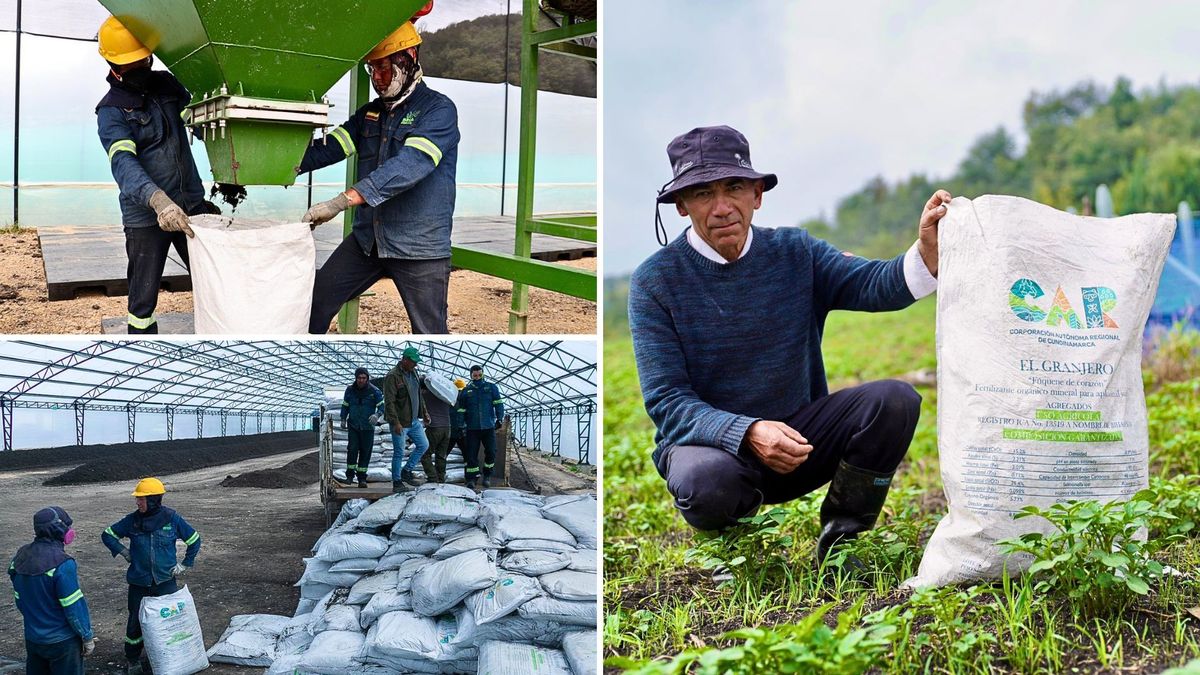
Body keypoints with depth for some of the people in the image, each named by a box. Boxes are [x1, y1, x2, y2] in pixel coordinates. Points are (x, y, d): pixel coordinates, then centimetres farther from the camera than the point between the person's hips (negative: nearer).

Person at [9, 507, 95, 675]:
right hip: (62, 642, -7)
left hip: (32, 640, 7)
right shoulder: (62, 564, -24)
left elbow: (19, 600, 8)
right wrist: (87, 637, -9)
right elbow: (74, 607, -20)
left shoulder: (21, 556, -2)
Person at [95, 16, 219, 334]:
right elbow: (123, 163, -27)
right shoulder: (111, 111, -11)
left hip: (192, 205, 5)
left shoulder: (165, 83, 5)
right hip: (145, 216, -5)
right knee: (143, 296, 1)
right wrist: (158, 200, -46)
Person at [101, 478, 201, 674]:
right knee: (136, 621, 5)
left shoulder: (172, 519, -6)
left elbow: (194, 540, 6)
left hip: (166, 582, -1)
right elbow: (107, 535, 11)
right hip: (139, 583, 1)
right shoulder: (132, 520, -3)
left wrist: (186, 564, 4)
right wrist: (123, 552, -1)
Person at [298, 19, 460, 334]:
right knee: (313, 305, 5)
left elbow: (411, 163, -26)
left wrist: (342, 201, -35)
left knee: (430, 334, 0)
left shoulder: (438, 109, -10)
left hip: (419, 246, -6)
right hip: (367, 239, 6)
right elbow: (330, 147, 2)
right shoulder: (370, 113, 13)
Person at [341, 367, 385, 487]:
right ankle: (350, 474, 3)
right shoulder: (350, 390, 2)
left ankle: (362, 477, 10)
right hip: (353, 425, 1)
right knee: (352, 449, -11)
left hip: (368, 427, -1)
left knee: (365, 451, 1)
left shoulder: (374, 391, -6)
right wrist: (343, 420, 14)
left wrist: (377, 415, -24)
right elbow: (345, 405, 15)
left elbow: (382, 405, -5)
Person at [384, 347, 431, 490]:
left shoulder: (413, 373, 9)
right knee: (399, 453, 1)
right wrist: (396, 422, -26)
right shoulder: (393, 376, -18)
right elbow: (389, 402, -22)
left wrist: (424, 412, 19)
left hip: (414, 421, 8)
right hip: (400, 423, -8)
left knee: (423, 445, 13)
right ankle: (397, 482, 13)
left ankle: (406, 471, 24)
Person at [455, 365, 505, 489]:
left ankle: (487, 476, 12)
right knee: (471, 453, -4)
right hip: (472, 428, 1)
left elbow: (498, 403, 3)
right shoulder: (465, 391, 11)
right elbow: (461, 410, 12)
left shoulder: (491, 387, 8)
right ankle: (471, 478, 1)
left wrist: (500, 418, -9)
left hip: (489, 427, -1)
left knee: (491, 452, -5)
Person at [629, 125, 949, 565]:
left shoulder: (794, 252, 0)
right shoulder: (655, 281, -9)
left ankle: (839, 537, -1)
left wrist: (927, 251, -41)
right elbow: (666, 401, -15)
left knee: (895, 399, -20)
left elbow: (875, 284, -18)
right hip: (709, 440, -3)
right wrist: (748, 433, -33)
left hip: (800, 433, 4)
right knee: (708, 479, -38)